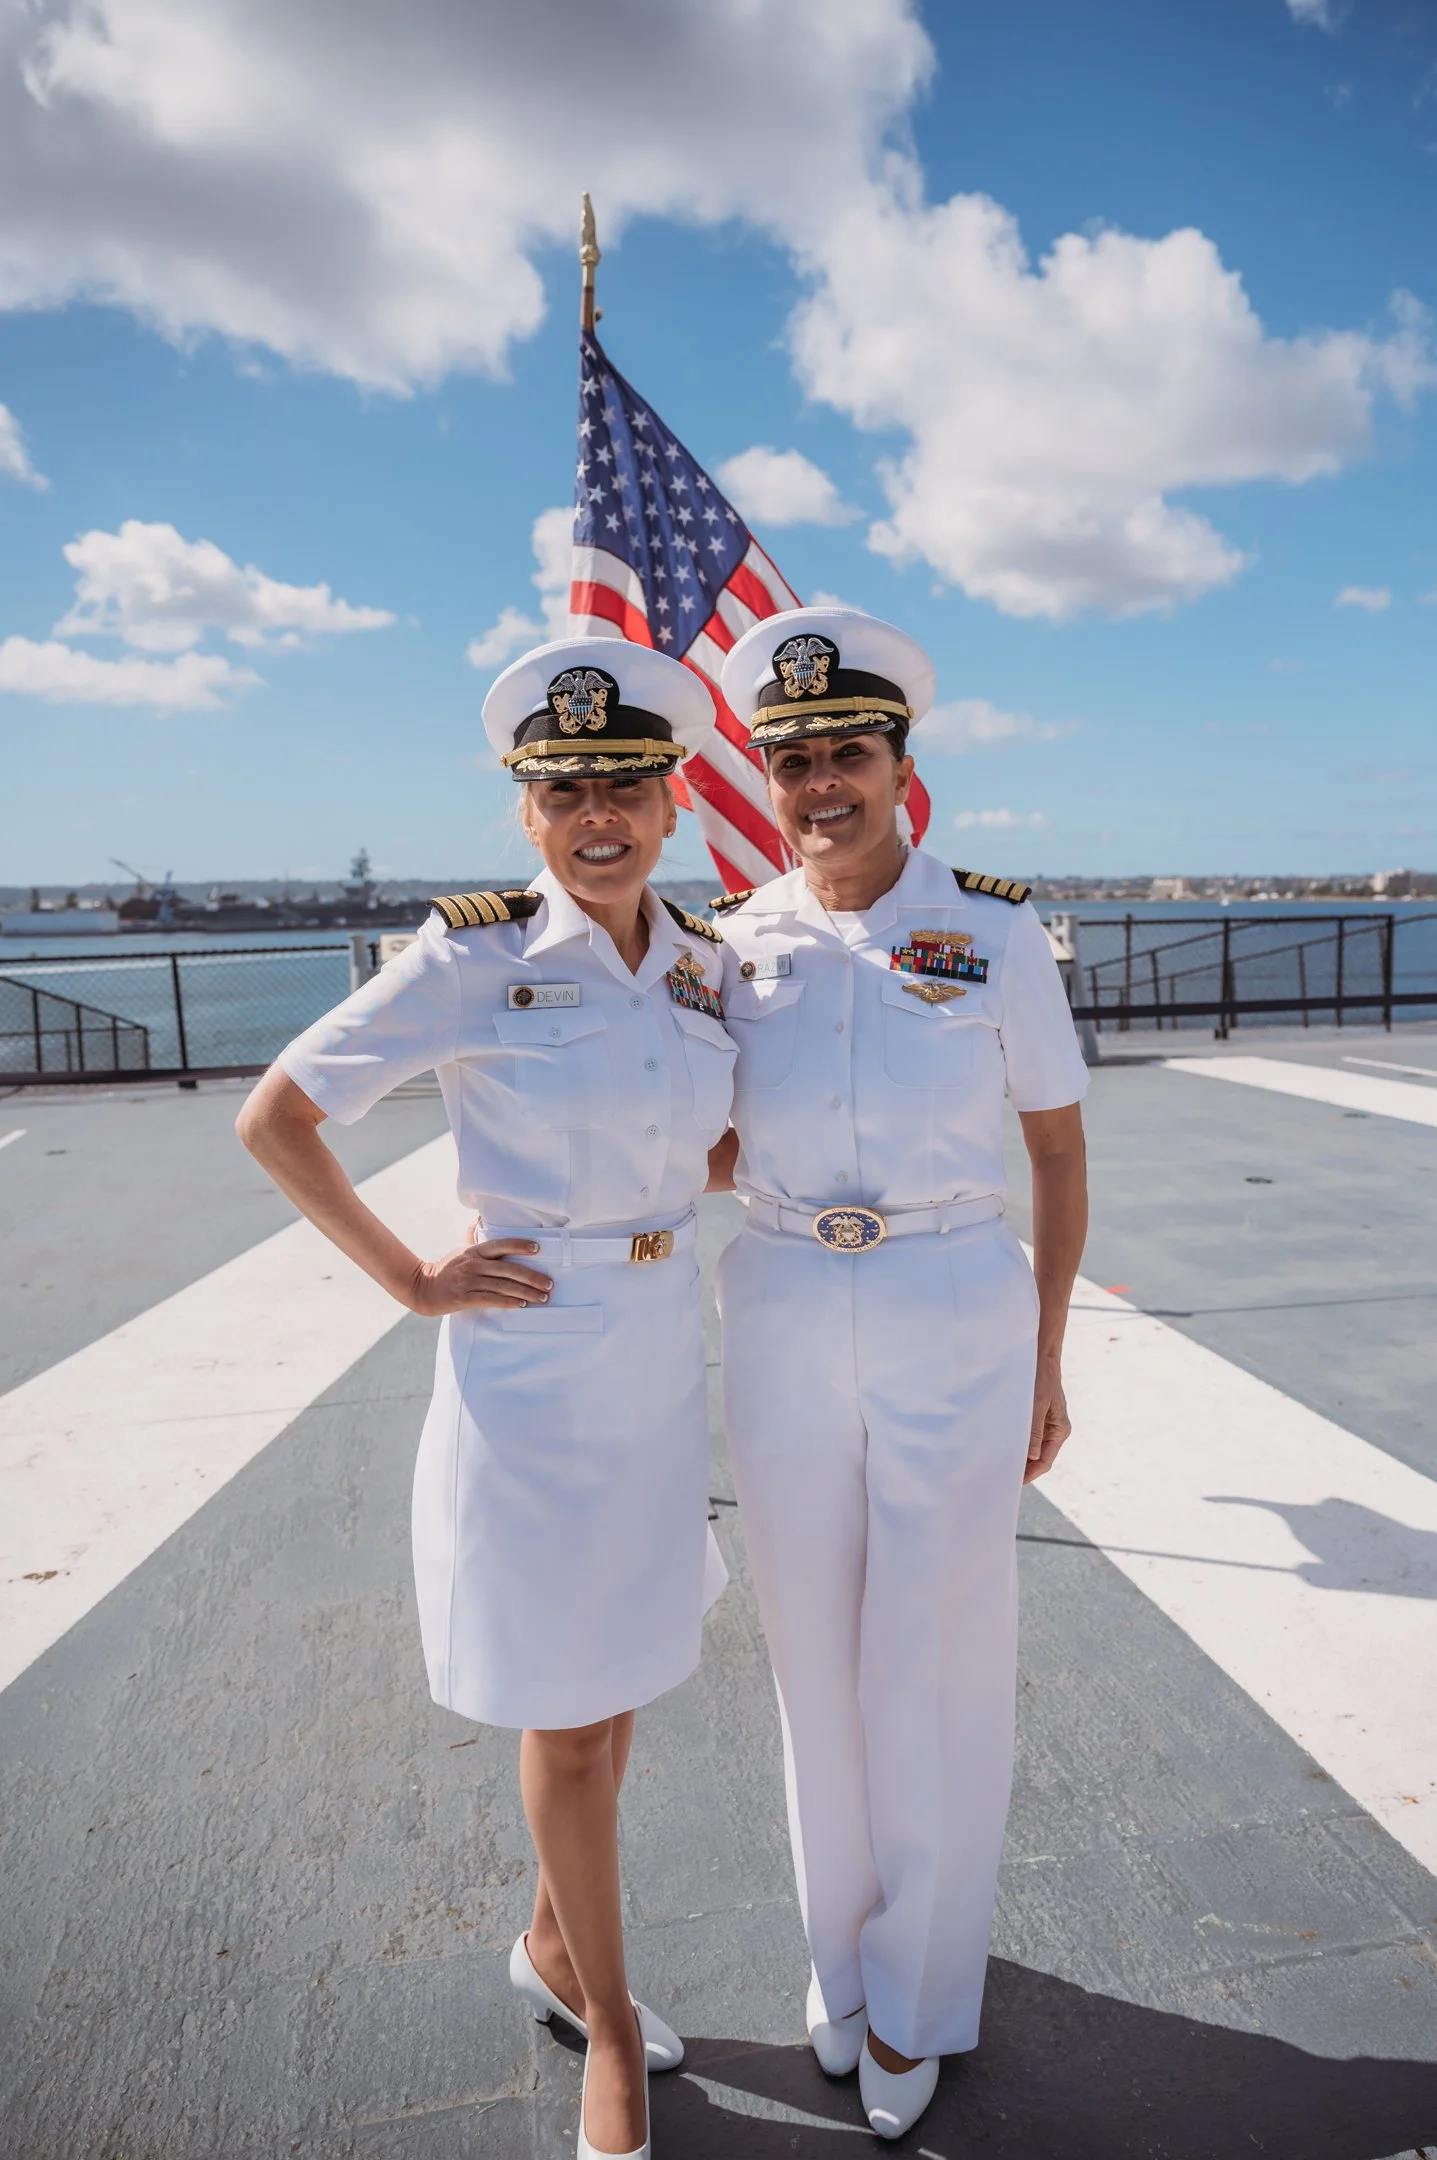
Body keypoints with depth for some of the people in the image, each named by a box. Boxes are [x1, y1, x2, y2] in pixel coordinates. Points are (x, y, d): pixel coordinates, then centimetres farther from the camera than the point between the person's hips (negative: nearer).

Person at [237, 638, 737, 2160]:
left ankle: (553, 1948, 47)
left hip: (661, 1358, 5)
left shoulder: (702, 963, 1)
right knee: (566, 1721, 11)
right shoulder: (472, 959, -15)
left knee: (616, 1688, 20)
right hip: (528, 1366, -5)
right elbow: (275, 1117, -10)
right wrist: (411, 1280, -10)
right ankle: (609, 2028, 36)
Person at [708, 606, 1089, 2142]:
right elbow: (720, 1153, 9)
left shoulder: (992, 927, -7)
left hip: (955, 1324, -2)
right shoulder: (738, 940, 0)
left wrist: (1044, 1358, 0)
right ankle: (842, 1947, 43)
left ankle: (916, 1994, 36)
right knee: (817, 1654, 16)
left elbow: (1058, 1148, 0)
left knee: (935, 1660, 9)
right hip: (783, 1325, 3)